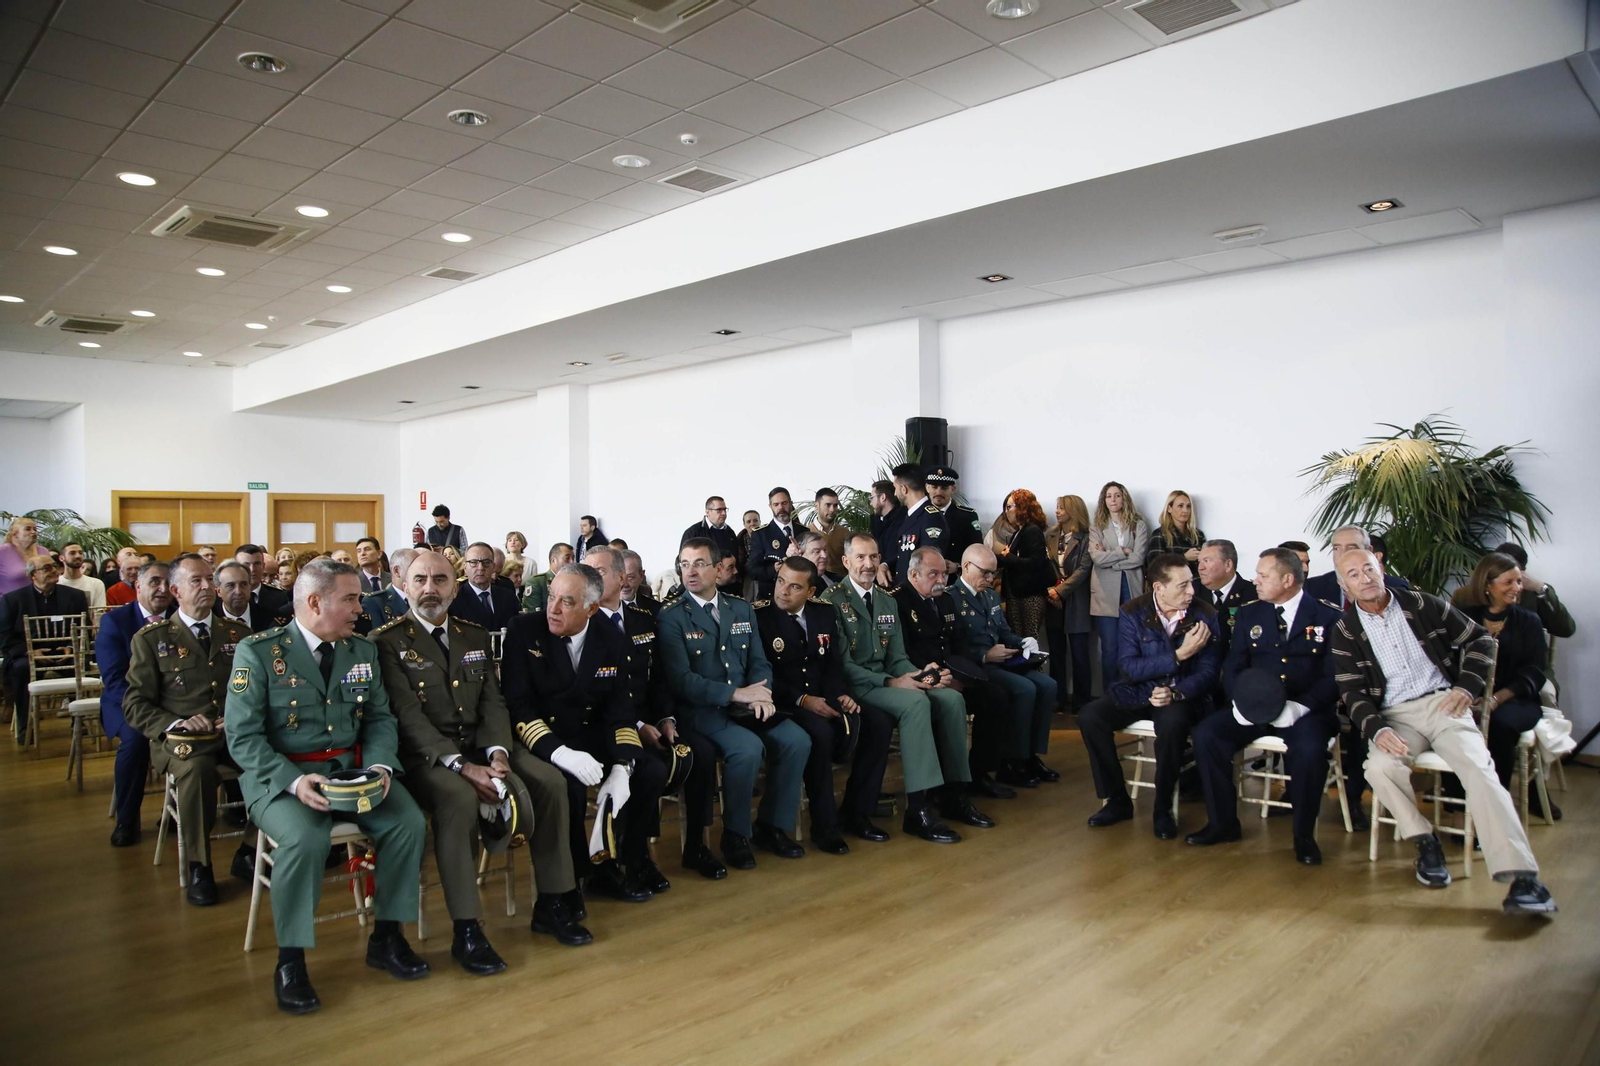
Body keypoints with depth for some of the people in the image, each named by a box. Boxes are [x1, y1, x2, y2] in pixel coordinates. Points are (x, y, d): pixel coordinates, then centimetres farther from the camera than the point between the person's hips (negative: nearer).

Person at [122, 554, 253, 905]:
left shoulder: (237, 633, 17)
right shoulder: (151, 638, 8)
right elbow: (136, 704, 3)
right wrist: (176, 723, -15)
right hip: (180, 740, -2)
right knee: (197, 769, -38)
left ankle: (252, 850, -9)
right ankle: (198, 866, -16)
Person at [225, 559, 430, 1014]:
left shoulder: (363, 650, 9)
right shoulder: (258, 652, -6)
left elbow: (380, 718, 9)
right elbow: (242, 736, -10)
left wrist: (379, 766, -12)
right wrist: (294, 781, -24)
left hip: (351, 767, 4)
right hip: (281, 775, -4)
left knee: (409, 822, -19)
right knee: (305, 838, -33)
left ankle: (386, 936, 1)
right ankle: (290, 959, -11)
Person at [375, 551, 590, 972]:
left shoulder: (476, 636, 13)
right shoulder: (388, 642, -5)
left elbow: (492, 703, 7)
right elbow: (408, 716, -15)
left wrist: (498, 752, -14)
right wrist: (461, 765, -26)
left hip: (482, 746, 6)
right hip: (424, 755, -5)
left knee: (551, 780, -14)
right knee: (458, 796, -36)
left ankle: (550, 905, -2)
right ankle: (467, 931, -27)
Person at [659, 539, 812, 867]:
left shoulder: (742, 609, 13)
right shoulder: (672, 615, -4)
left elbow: (760, 663, 10)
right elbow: (680, 679, -13)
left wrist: (759, 695, -13)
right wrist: (735, 693, -21)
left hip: (747, 704, 5)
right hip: (702, 708, -5)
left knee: (797, 740, -16)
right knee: (749, 748, -30)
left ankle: (770, 825, 4)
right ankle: (735, 834, -6)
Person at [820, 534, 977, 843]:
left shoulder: (888, 601, 16)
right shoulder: (833, 600, -8)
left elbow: (897, 658, 13)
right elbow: (842, 664, -15)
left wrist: (921, 674, -9)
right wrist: (890, 682, -23)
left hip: (887, 680, 7)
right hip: (854, 686, -7)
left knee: (952, 698, -14)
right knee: (915, 702, -32)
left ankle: (953, 794, -5)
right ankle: (918, 810, -28)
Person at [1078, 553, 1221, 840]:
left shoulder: (1204, 615, -6)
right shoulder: (1132, 613, -5)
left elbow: (1208, 672, -8)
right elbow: (1128, 667, -13)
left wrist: (1176, 693, -26)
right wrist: (1178, 655, -22)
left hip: (1182, 694, -2)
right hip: (1138, 692, 2)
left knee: (1172, 724, -36)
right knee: (1089, 716, -21)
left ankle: (1163, 809, -12)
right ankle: (1117, 801, -3)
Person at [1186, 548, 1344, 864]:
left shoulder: (1328, 617, 2)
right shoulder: (1250, 614, 13)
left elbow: (1333, 678, -6)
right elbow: (1232, 668, 9)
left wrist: (1298, 707, -22)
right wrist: (1239, 700, -13)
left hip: (1306, 711, -3)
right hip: (1252, 709, 4)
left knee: (1310, 748, -34)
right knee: (1205, 733, -20)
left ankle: (1304, 836, -10)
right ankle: (1222, 823, -4)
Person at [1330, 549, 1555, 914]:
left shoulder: (1422, 605, 7)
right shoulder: (1345, 632, 5)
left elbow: (1481, 639, 12)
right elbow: (1354, 694, 0)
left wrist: (1467, 687, -4)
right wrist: (1377, 730, -20)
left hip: (1443, 703, 0)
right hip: (1395, 715, 0)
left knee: (1478, 767, -27)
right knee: (1379, 766, -31)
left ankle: (1521, 877, -31)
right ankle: (1424, 840, -9)